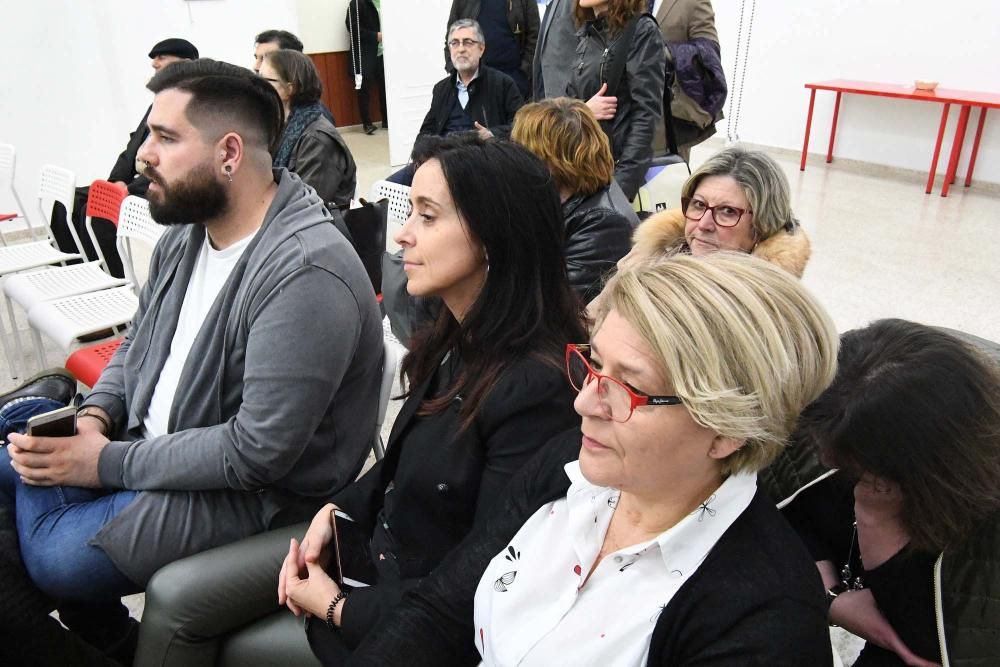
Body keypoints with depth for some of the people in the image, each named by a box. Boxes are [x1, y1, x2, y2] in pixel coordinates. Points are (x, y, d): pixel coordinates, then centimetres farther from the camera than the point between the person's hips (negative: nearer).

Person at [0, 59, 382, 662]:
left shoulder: (305, 273, -28)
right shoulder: (186, 232, 2)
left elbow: (257, 453, -28)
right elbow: (137, 345, 14)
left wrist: (107, 463, -20)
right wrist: (93, 417, -5)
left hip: (254, 492, -9)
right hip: (149, 442, 9)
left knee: (59, 558, -21)